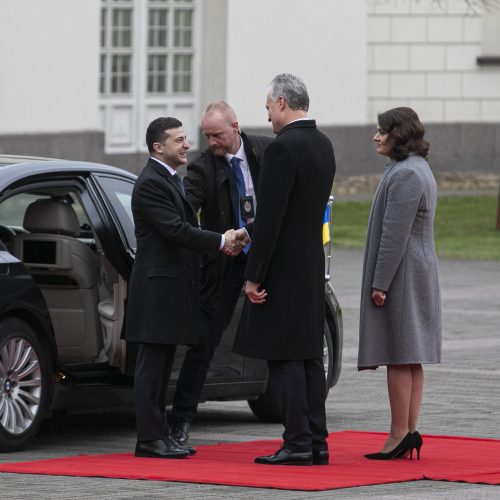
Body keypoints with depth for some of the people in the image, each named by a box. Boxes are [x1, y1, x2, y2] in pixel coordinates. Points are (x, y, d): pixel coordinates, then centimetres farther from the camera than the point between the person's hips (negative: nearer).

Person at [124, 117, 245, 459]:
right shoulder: (151, 184, -15)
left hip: (174, 286, 10)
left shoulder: (173, 180, 18)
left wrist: (222, 240, 5)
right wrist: (221, 242, -16)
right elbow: (175, 230, -21)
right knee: (152, 364, -7)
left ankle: (160, 435, 16)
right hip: (157, 286, -10)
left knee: (162, 364, 12)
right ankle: (150, 438, -6)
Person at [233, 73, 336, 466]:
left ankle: (297, 444, -7)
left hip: (283, 269, -9)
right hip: (312, 268, 9)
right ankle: (316, 441, 11)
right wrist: (244, 234, 22)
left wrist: (254, 275, -15)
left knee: (284, 359, -5)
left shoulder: (282, 148, -17)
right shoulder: (323, 145, 11)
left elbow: (271, 218, -19)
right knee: (309, 356, 10)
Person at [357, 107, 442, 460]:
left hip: (400, 276, -11)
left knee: (398, 356, -8)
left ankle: (400, 433, -7)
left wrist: (380, 283, -20)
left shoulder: (404, 175, -18)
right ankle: (410, 432, 11)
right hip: (420, 274, 11)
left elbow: (395, 234, -21)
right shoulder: (419, 169, 16)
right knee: (411, 358, 10)